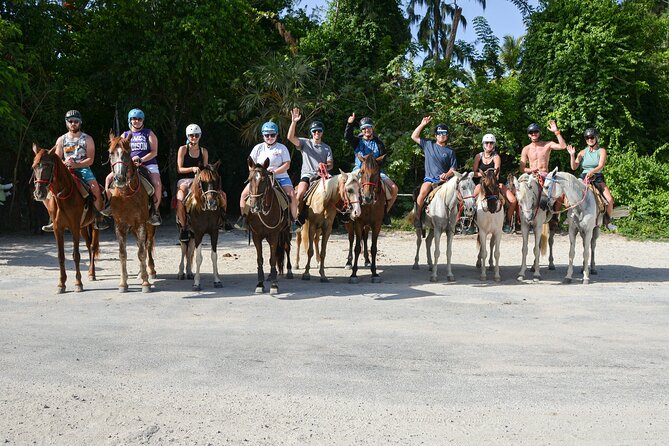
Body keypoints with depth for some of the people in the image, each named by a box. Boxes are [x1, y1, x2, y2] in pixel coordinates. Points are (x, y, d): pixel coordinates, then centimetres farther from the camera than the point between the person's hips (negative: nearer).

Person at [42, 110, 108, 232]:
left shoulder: (87, 139, 5)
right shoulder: (61, 140, 13)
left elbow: (90, 160, -4)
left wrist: (76, 164, -19)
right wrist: (65, 163, -12)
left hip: (83, 169, -3)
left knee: (96, 188, -29)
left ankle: (99, 219, -16)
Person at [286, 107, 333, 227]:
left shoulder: (327, 148, 18)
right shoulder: (305, 143, 10)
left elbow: (330, 164, 8)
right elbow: (290, 137, -6)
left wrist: (325, 166, -16)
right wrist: (294, 122, -16)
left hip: (321, 175, 3)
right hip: (307, 174, -2)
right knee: (300, 193, -28)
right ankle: (298, 215, -10)